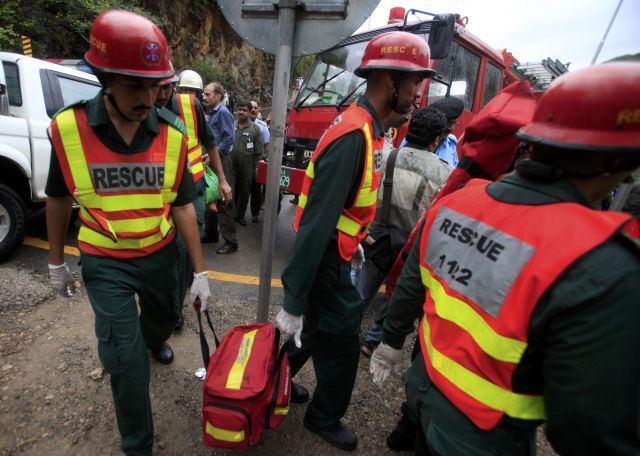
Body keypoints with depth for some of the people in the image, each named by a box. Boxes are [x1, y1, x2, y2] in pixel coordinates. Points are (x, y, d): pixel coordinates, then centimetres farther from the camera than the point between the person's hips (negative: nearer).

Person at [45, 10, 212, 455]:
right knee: (126, 360, 2)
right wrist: (57, 262, 9)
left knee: (163, 317, 26)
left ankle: (156, 341, 66)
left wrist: (200, 271, -7)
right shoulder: (67, 129, -14)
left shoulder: (172, 134, -12)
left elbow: (183, 205, -8)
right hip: (104, 263, -1)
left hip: (160, 254, 2)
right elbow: (58, 199, 0)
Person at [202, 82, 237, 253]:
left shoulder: (223, 113, -9)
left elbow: (228, 139, -18)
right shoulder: (211, 113, 17)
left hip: (221, 161, -9)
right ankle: (211, 233, 28)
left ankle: (230, 241, -2)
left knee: (223, 201, -8)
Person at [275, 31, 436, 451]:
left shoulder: (367, 128, 6)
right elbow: (317, 223, -29)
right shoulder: (354, 136, -26)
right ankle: (325, 419, 38)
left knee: (315, 330, 25)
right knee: (340, 346, 10)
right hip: (324, 262, -9)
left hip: (333, 254, 9)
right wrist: (294, 301, -24)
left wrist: (352, 241, 26)